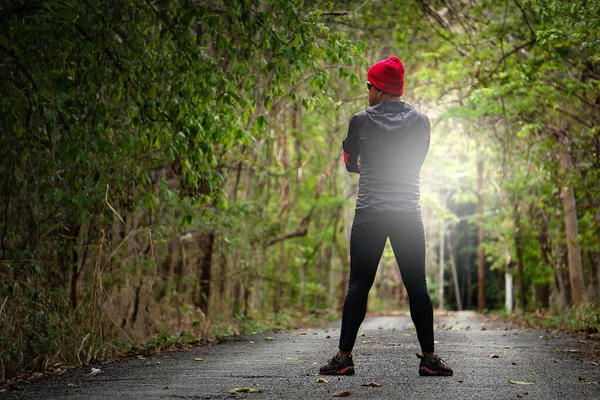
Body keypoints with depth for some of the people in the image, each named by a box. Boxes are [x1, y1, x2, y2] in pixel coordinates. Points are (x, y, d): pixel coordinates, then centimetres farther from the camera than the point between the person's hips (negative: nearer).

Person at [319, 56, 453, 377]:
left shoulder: (361, 121, -2)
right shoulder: (419, 121, 3)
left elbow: (350, 164, 12)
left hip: (369, 215, -1)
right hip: (408, 214, 1)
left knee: (358, 284, 3)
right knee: (417, 286, 5)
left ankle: (344, 356, 2)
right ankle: (429, 357, 6)